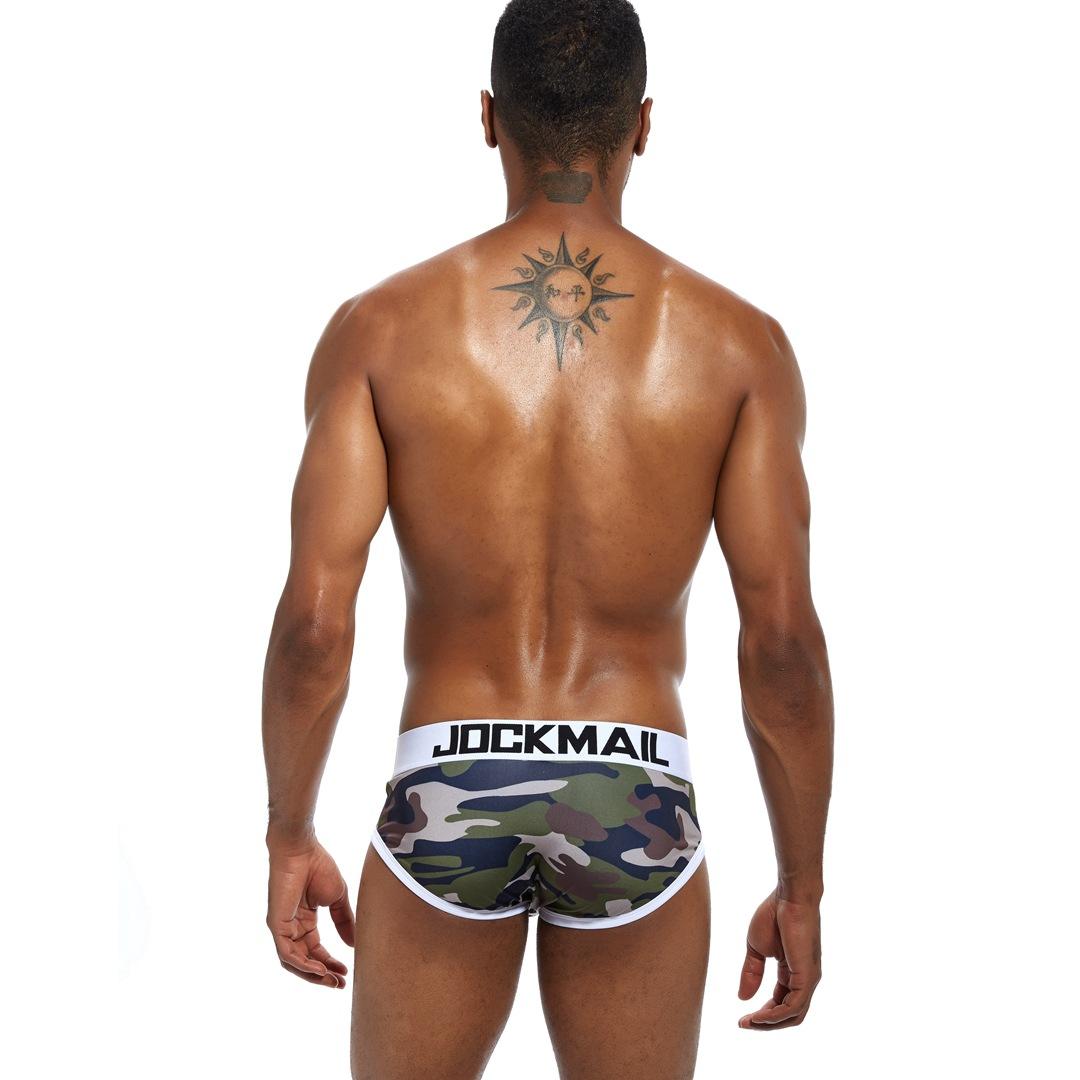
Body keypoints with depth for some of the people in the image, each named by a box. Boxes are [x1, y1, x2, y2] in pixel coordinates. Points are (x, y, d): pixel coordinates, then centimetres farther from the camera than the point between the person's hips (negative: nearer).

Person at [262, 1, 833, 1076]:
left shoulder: (379, 328, -5)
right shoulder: (739, 343, -4)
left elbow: (314, 621, -9)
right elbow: (783, 639, -7)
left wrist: (289, 843, 5)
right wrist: (801, 887, 3)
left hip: (447, 792, 0)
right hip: (635, 809, 0)